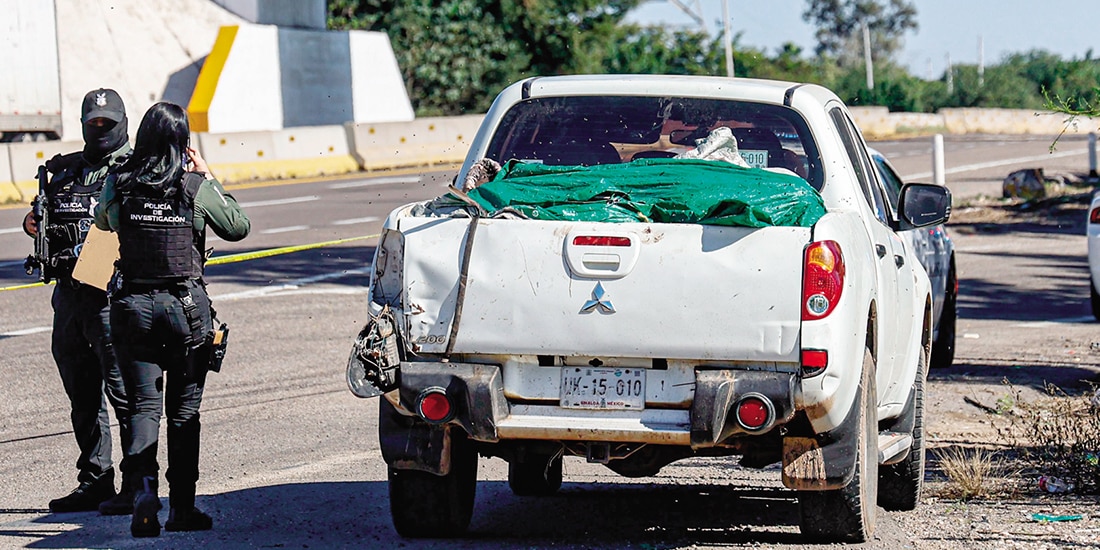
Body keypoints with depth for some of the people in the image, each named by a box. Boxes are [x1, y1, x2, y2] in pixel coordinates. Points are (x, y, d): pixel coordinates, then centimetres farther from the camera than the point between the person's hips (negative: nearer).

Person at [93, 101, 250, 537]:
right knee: (184, 411, 10)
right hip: (186, 305, -1)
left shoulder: (119, 183, -3)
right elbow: (238, 227, 7)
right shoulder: (196, 187, -9)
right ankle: (182, 508, 12)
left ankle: (144, 484, -19)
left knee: (144, 405, 6)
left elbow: (103, 220, 19)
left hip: (132, 303, 1)